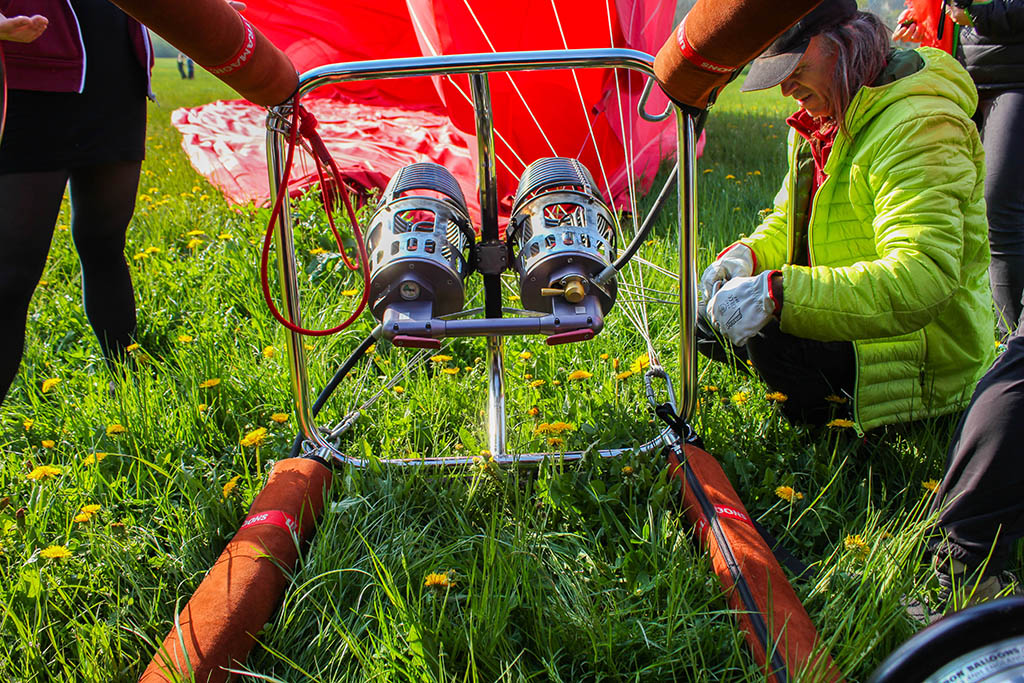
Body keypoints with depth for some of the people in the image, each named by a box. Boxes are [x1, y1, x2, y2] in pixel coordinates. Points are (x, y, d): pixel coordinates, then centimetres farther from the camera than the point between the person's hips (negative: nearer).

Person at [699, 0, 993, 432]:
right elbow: (788, 220, 18)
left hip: (927, 357, -9)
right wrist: (747, 255, -7)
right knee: (711, 322, 3)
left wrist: (777, 292, -44)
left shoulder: (919, 127, -24)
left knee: (772, 342, -31)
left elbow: (922, 281, -36)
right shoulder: (821, 118, 7)